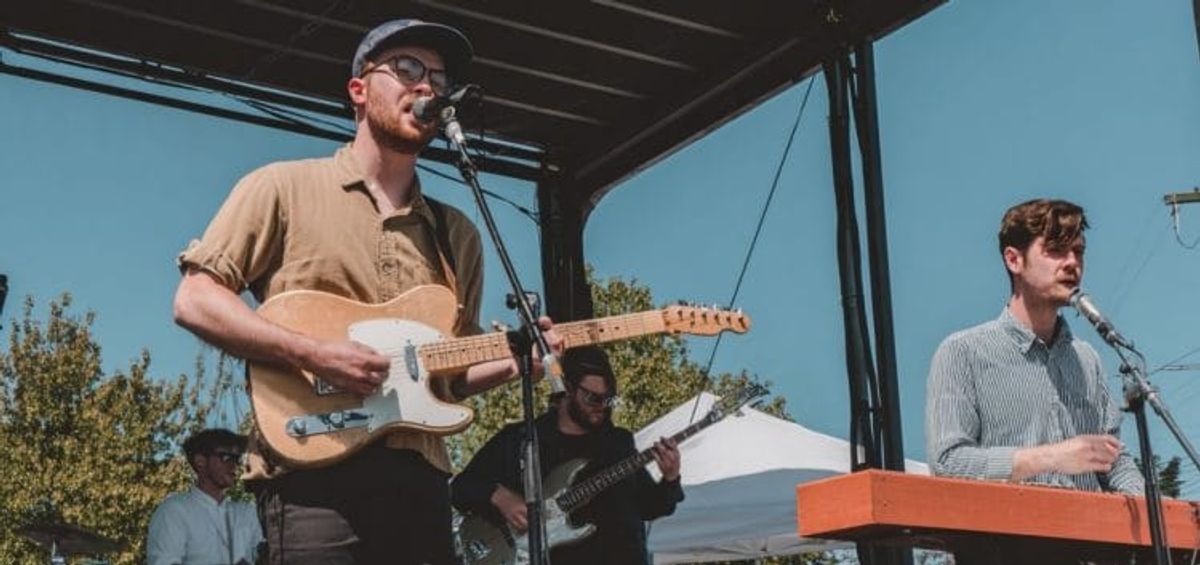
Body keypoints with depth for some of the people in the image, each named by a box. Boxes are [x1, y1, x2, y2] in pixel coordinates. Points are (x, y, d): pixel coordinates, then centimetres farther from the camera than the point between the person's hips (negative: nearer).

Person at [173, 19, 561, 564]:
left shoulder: (456, 233, 19)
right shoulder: (283, 188, 5)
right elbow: (195, 300, -2)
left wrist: (515, 359, 1)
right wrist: (313, 355, -13)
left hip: (420, 477, 5)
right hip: (315, 473, -5)